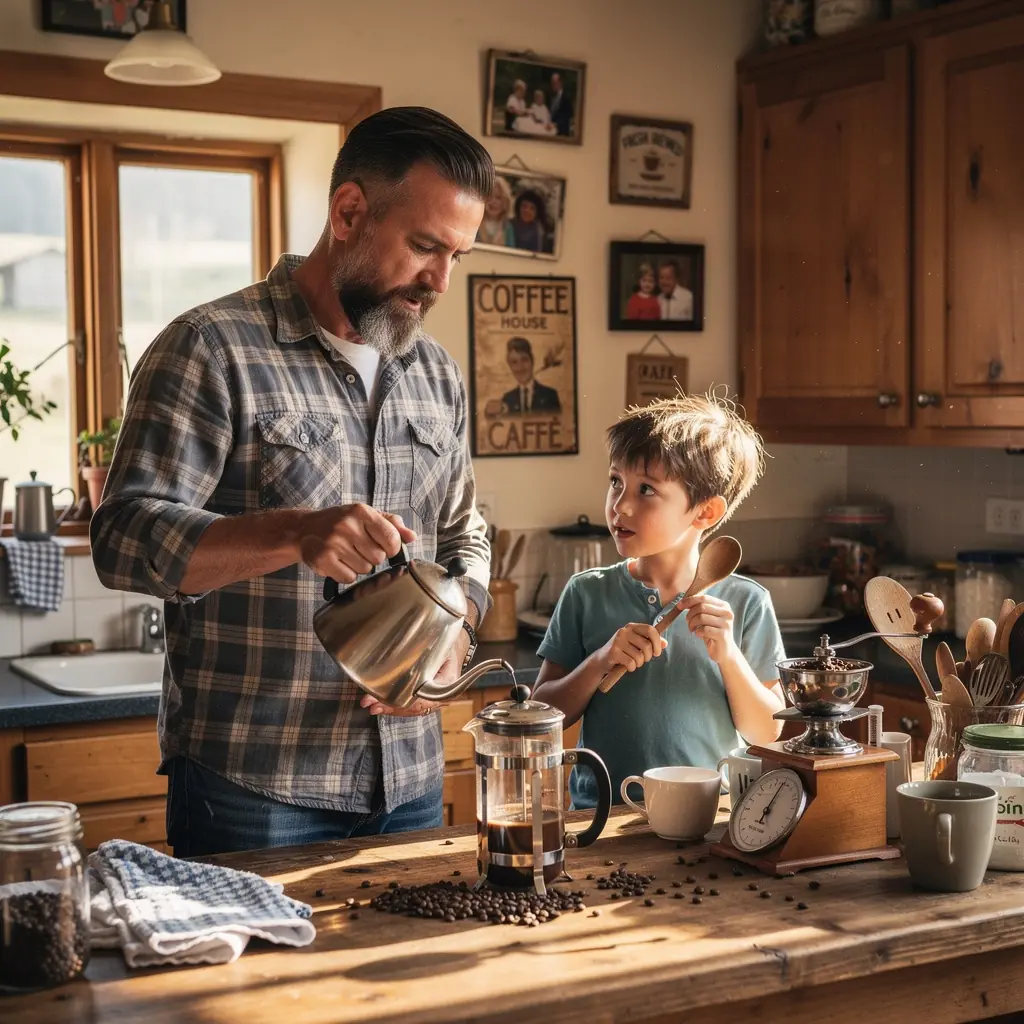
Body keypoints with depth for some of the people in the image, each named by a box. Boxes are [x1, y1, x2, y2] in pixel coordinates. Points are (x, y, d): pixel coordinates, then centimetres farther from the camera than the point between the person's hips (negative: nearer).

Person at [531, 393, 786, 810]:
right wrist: (599, 662, -11)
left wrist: (728, 655, -11)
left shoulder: (745, 603, 1)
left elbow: (767, 733, 3)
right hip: (600, 813, 0)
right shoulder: (587, 594, 3)